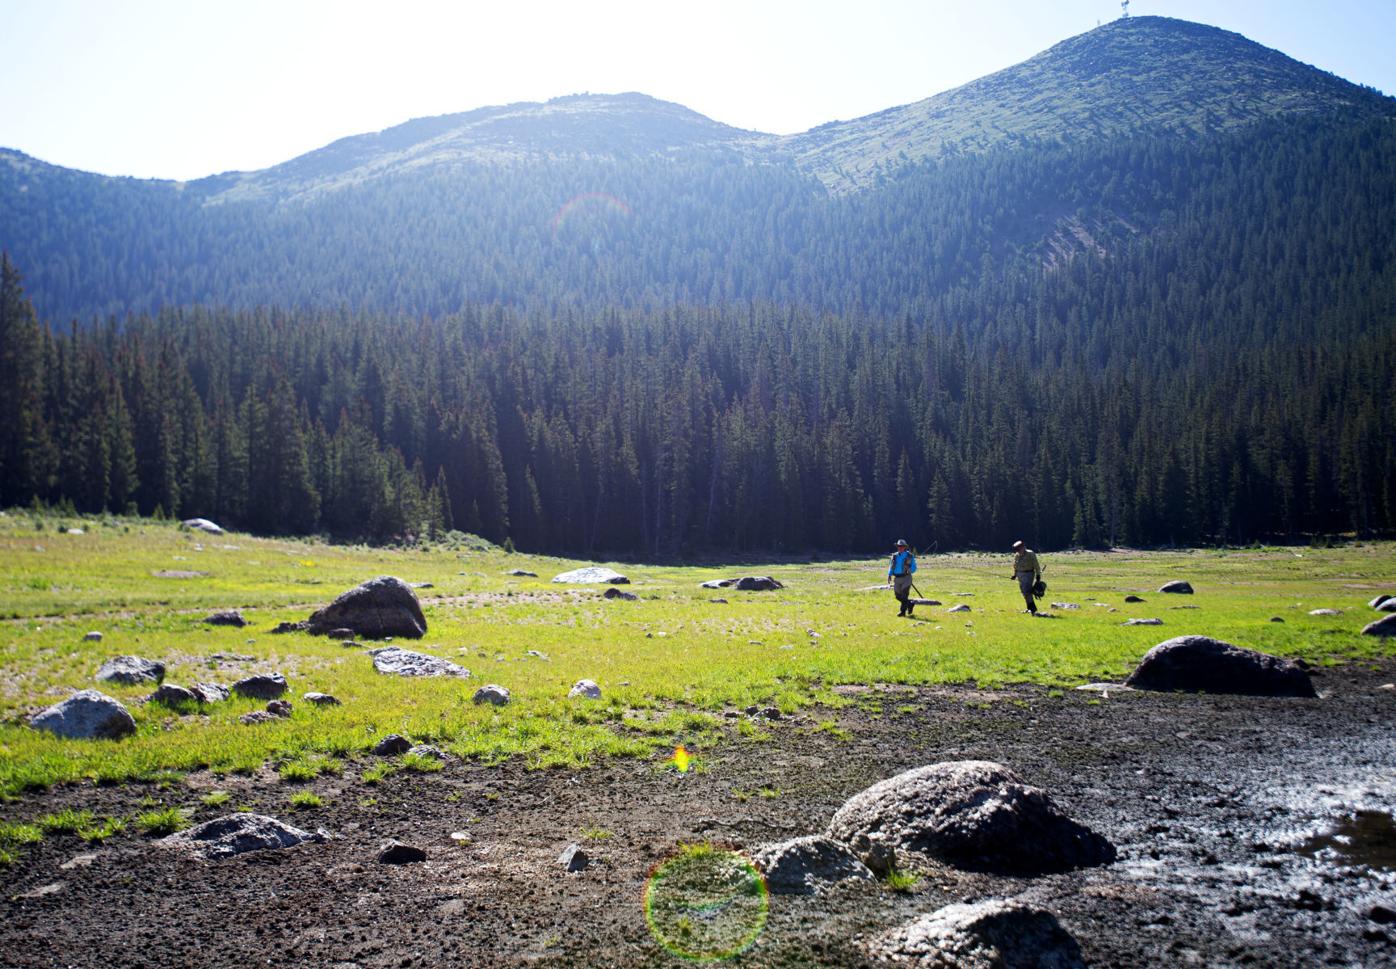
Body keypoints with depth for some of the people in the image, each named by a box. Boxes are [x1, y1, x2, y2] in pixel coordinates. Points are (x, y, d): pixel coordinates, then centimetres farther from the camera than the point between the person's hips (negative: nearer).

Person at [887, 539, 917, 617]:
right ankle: (910, 604, 29)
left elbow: (914, 567, 0)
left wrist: (910, 570, -22)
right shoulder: (894, 556, 11)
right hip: (897, 578, 5)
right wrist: (889, 575, 3)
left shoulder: (909, 556, 0)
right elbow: (891, 566, 17)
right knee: (898, 596, 8)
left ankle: (903, 611, -4)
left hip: (906, 578, -5)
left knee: (904, 595, -11)